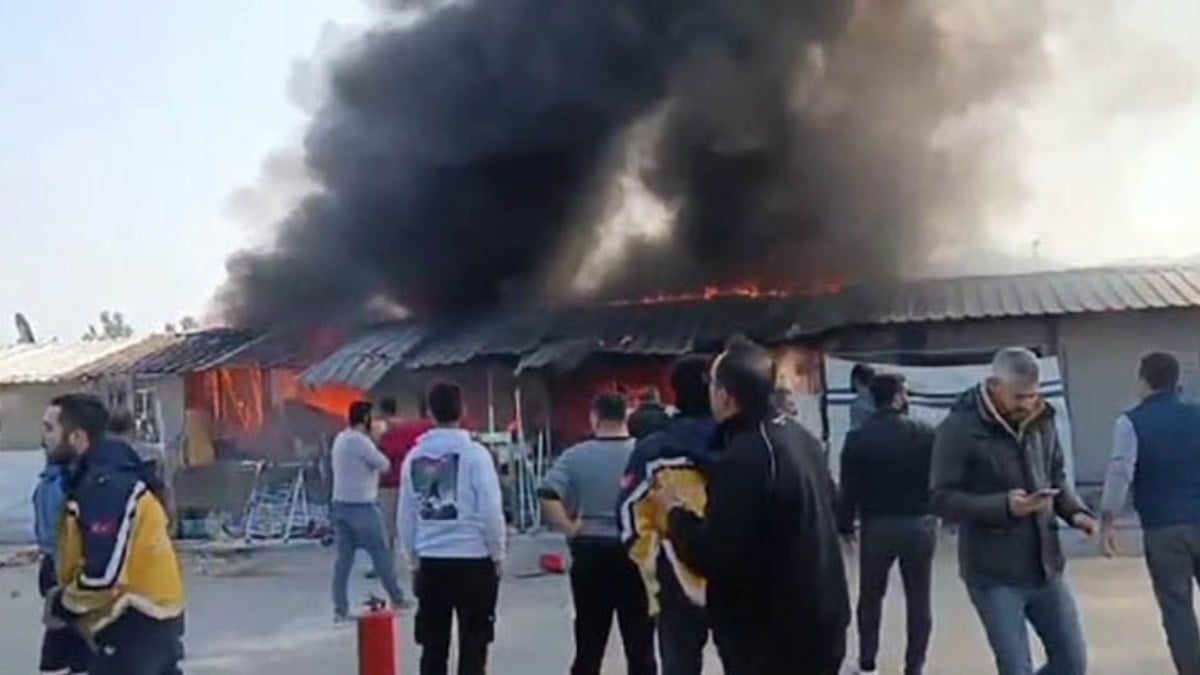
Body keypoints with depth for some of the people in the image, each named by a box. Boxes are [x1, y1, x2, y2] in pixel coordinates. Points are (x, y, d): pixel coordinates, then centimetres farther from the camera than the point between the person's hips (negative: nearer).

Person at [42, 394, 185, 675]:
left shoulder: (103, 486, -22)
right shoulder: (98, 476, 10)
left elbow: (104, 573, -26)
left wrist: (63, 607, -10)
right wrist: (66, 594, 13)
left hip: (134, 620, -10)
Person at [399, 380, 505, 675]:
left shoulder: (414, 457, 2)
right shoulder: (474, 453, -10)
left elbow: (406, 516, 6)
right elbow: (490, 510, -11)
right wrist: (497, 555, 2)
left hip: (430, 562, 4)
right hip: (472, 560, -4)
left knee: (433, 646, 12)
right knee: (472, 646, 5)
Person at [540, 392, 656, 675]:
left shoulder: (576, 456, -3)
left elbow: (547, 495, -15)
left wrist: (568, 528, -6)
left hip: (590, 551, 1)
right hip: (635, 552, -1)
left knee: (589, 640, 11)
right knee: (639, 641, 7)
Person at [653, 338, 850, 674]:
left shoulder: (742, 459, -25)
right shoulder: (801, 438, 6)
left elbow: (714, 557, -26)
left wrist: (675, 513, -8)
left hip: (769, 638, -9)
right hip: (817, 624, 9)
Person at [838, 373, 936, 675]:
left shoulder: (859, 438, -7)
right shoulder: (927, 434, -6)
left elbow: (850, 488, -6)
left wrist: (845, 525, 4)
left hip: (877, 526, 0)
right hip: (919, 524, 0)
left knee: (870, 597, 17)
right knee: (919, 601, 11)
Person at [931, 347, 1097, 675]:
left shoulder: (1042, 420, 4)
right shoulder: (959, 428, -13)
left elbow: (1056, 476, 16)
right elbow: (942, 498, -14)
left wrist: (1074, 511, -4)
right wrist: (1004, 506, -26)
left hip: (1045, 566, 6)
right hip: (993, 574, -6)